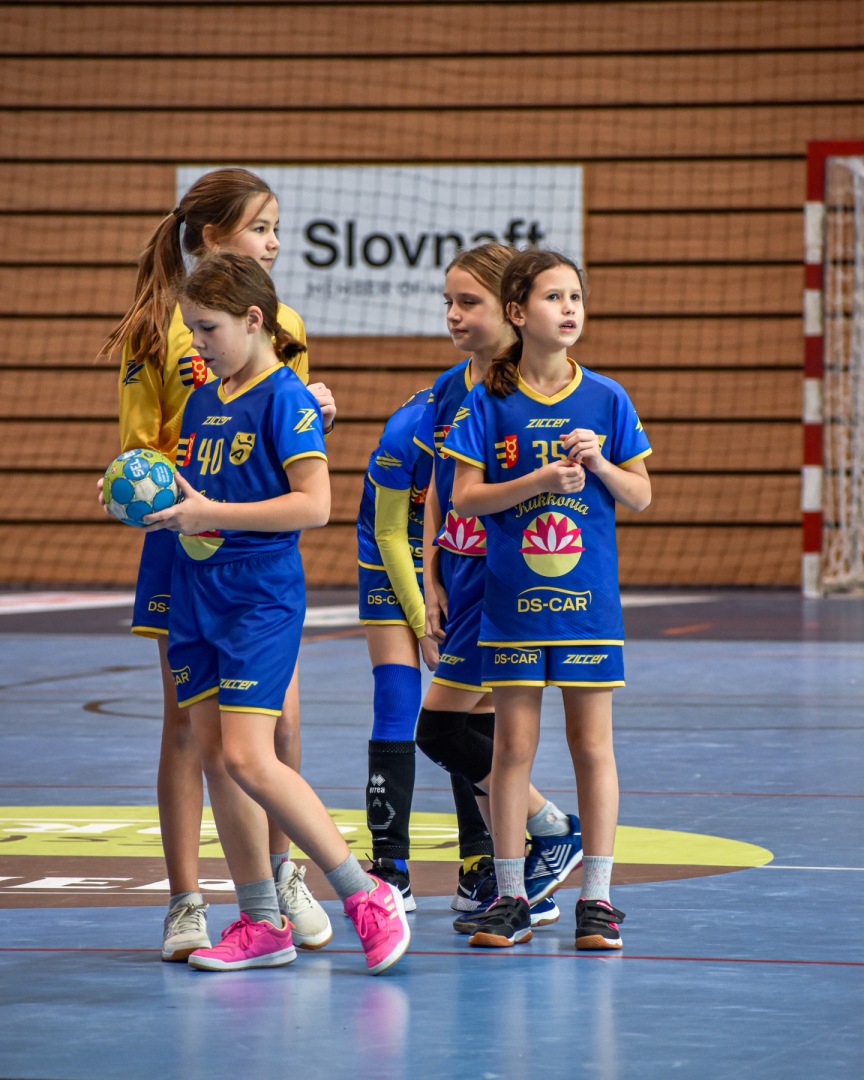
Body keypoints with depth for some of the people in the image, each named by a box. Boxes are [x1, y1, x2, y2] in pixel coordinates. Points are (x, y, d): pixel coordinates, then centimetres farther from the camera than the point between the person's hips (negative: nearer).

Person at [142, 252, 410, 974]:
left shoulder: (285, 398, -10)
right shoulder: (203, 401, 14)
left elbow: (313, 505, -18)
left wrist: (210, 513, -20)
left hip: (262, 596, -8)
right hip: (196, 594, 8)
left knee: (248, 757, -16)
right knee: (213, 758, 6)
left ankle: (368, 895, -8)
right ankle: (260, 923, 13)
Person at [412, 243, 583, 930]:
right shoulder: (448, 390, 10)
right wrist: (431, 578, 10)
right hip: (462, 579, 8)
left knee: (441, 727, -10)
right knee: (482, 731, 9)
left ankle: (554, 833, 3)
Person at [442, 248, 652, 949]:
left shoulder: (606, 399, 3)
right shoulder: (488, 402, 0)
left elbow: (640, 497, 6)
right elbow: (465, 497, -4)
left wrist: (600, 465, -13)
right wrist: (539, 481, -16)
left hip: (589, 598, 1)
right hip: (512, 597, -1)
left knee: (593, 745, 2)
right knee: (513, 746, 2)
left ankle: (597, 897, 8)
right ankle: (511, 898, 10)